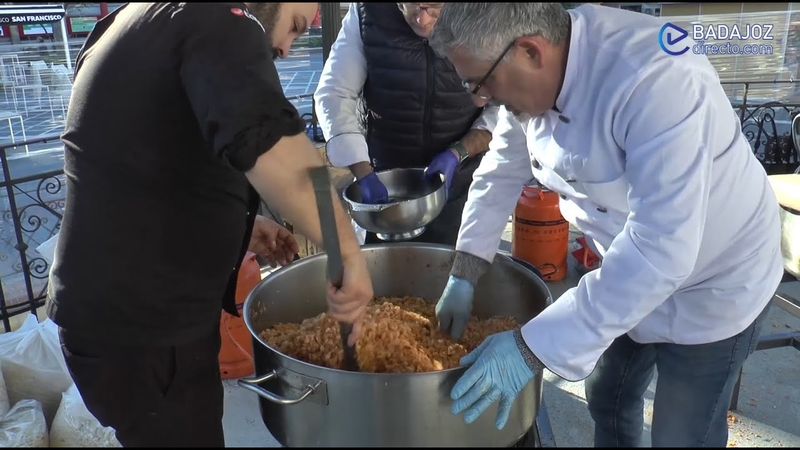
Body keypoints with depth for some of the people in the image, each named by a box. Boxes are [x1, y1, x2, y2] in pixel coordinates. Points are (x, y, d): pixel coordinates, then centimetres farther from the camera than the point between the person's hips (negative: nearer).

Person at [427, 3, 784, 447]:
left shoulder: (655, 81, -37)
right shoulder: (531, 76, -12)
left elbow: (662, 249, -41)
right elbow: (502, 169, 1)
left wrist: (532, 348, -40)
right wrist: (462, 275, -5)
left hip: (711, 287, -6)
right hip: (628, 274, 7)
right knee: (607, 401, 22)